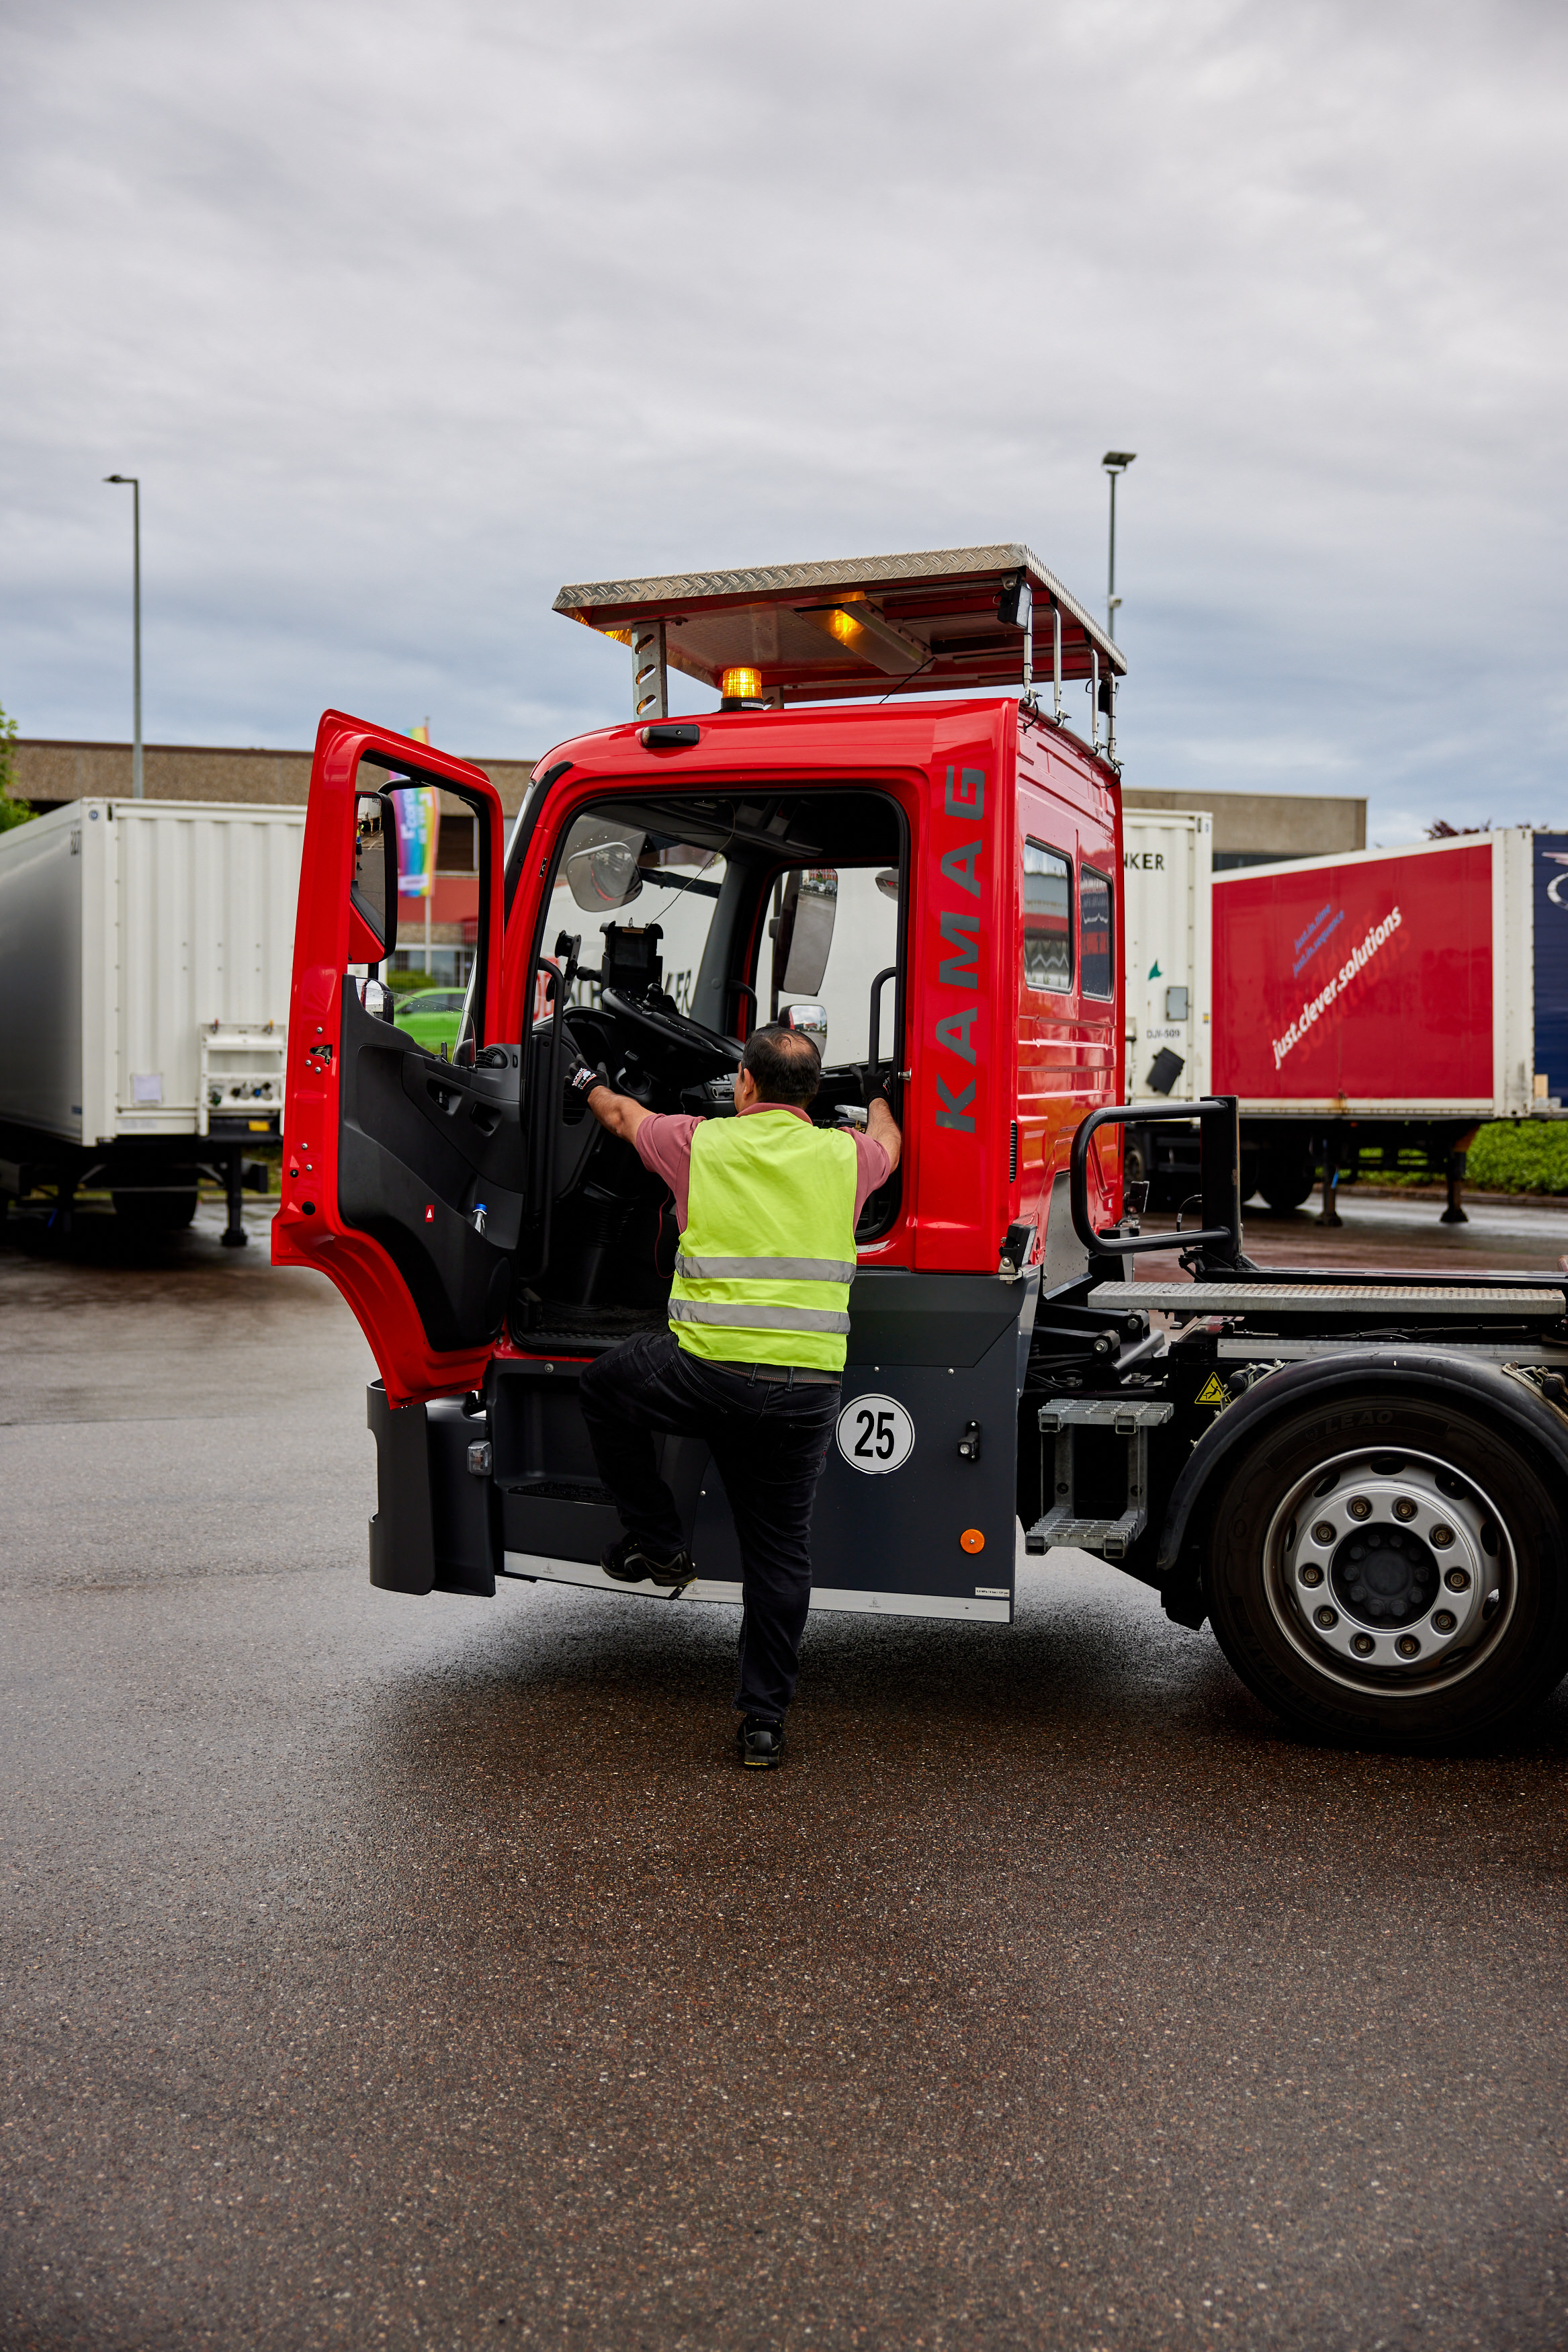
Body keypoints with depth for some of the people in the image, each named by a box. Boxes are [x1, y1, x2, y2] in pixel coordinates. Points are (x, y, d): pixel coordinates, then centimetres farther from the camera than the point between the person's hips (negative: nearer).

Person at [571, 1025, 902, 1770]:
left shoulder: (701, 1142, 4)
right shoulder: (844, 1155, 8)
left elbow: (623, 1116, 25)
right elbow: (890, 1144, 34)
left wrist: (591, 1086, 47)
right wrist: (877, 1100, 57)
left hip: (706, 1373, -2)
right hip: (808, 1387, 2)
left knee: (605, 1385, 28)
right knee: (779, 1553, 13)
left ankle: (657, 1543, 27)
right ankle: (763, 1723, 16)